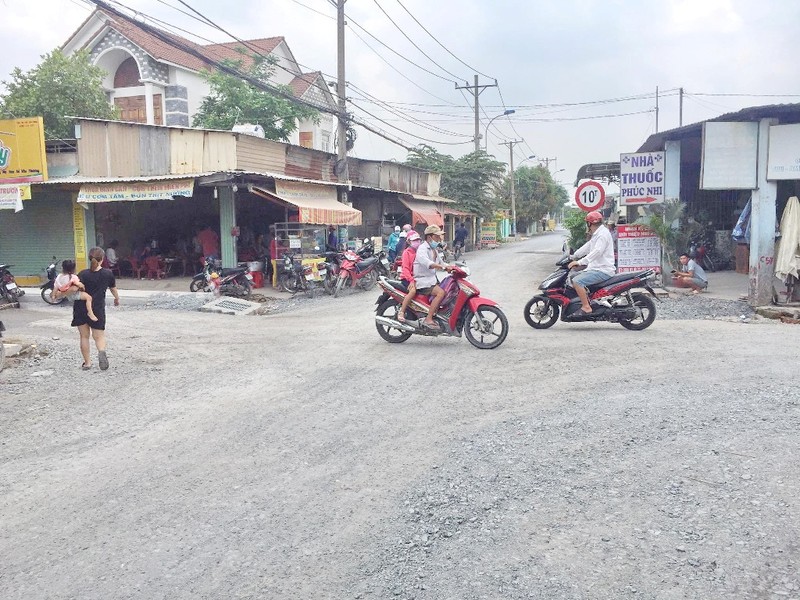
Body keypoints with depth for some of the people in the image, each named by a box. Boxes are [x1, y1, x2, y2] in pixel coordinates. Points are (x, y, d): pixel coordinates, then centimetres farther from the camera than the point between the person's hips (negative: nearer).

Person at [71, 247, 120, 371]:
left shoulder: (83, 274, -7)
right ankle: (101, 352, -23)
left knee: (84, 336, 13)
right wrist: (117, 299, 33)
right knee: (99, 336, 8)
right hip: (97, 309, 0)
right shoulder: (107, 274, -2)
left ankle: (87, 363, 17)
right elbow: (113, 289, 14)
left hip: (81, 309, 0)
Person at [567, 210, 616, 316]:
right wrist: (572, 256, 19)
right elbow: (587, 247, 25)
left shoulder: (603, 234, -14)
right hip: (595, 268, 11)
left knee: (577, 281, -26)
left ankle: (586, 307, -23)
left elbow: (597, 252, -26)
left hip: (603, 271, -11)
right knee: (572, 278, 14)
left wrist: (580, 262, -31)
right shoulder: (596, 234, 20)